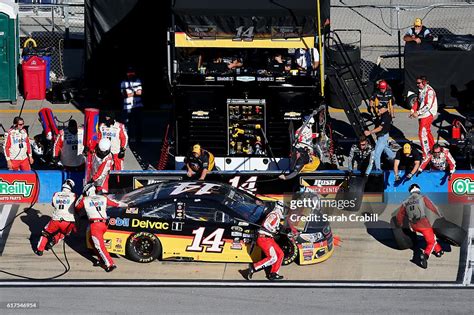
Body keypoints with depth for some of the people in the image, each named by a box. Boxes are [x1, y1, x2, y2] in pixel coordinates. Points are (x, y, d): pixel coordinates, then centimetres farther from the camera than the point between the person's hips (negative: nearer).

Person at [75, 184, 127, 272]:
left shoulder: (85, 200, 5)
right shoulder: (103, 198, 14)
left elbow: (77, 207, 22)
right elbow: (117, 204, 22)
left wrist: (81, 197, 32)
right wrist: (126, 205, 37)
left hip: (95, 224, -6)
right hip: (104, 224, 6)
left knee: (100, 246, -7)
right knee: (92, 241, 26)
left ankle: (110, 264, -16)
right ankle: (102, 259, 23)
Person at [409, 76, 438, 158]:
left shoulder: (429, 91, -19)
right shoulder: (421, 90, 10)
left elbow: (428, 106, -23)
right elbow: (418, 102, 16)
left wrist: (418, 113, -23)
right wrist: (413, 110, 0)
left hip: (427, 115, -9)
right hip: (422, 115, 9)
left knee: (422, 133, -11)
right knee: (427, 132, 21)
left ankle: (425, 155, -7)